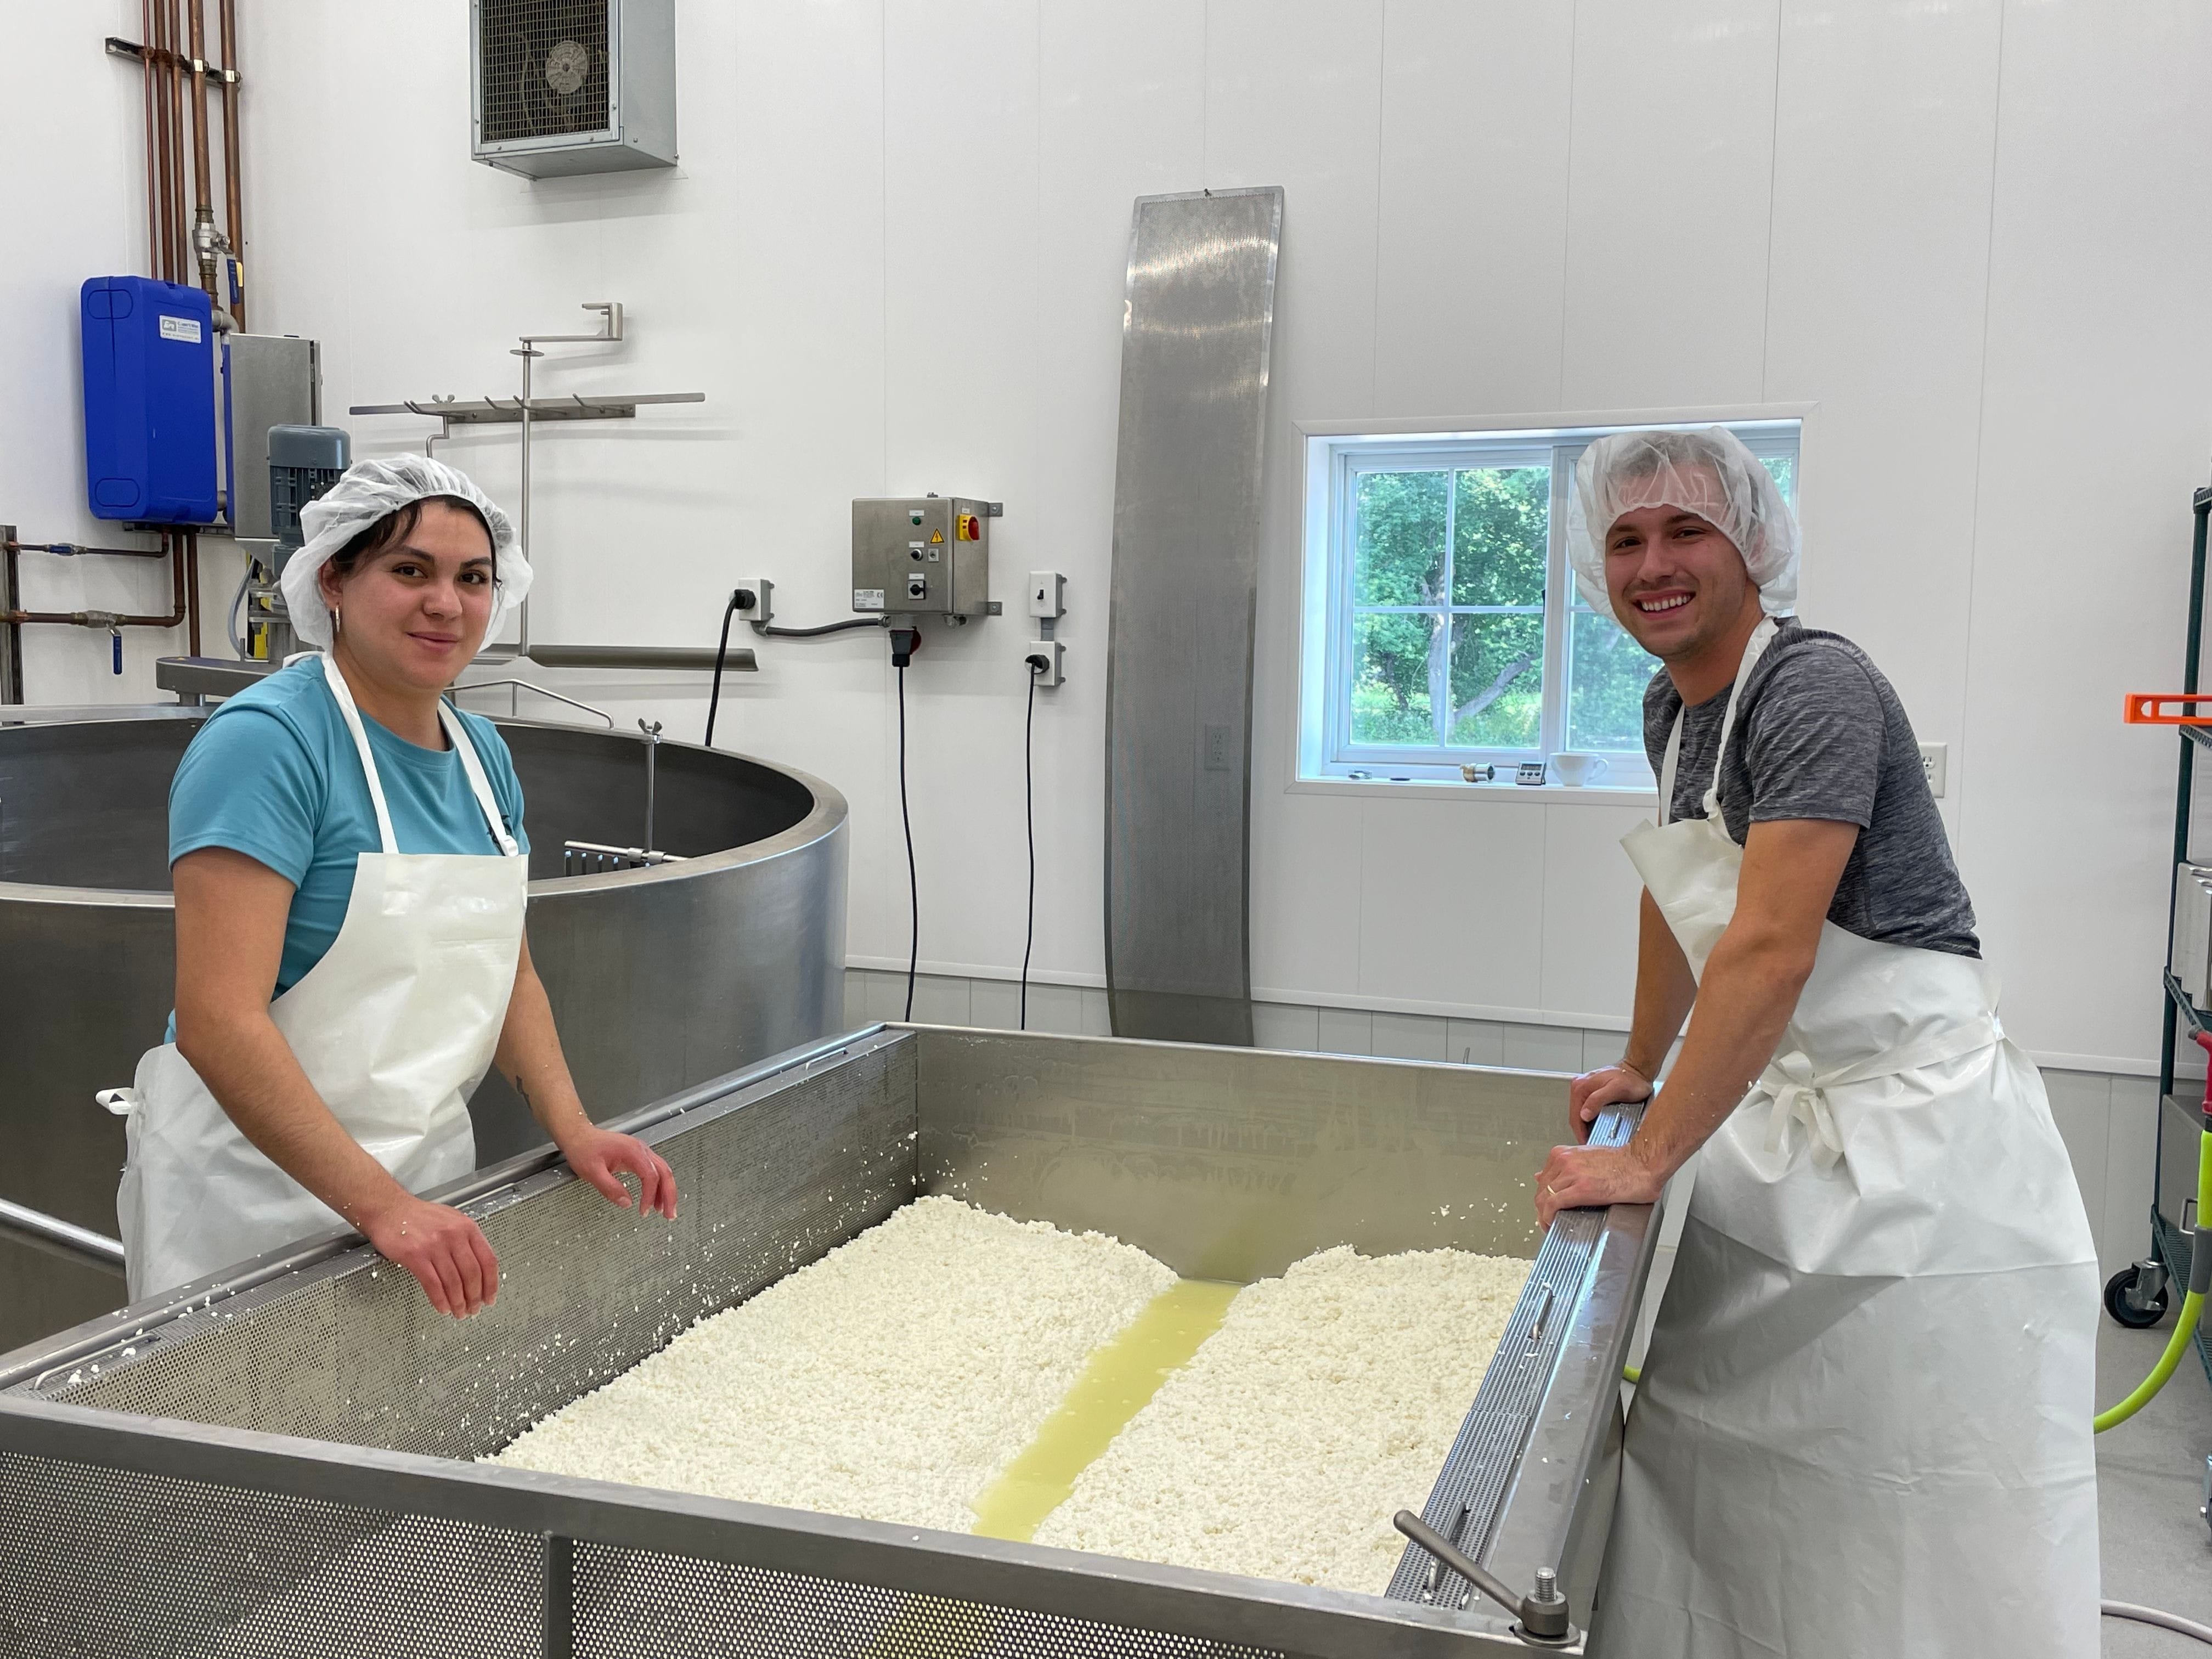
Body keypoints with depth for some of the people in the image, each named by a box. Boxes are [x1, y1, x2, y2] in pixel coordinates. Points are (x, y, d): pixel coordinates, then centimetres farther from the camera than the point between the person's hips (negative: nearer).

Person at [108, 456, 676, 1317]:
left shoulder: (483, 753, 6)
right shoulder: (265, 741, -17)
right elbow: (219, 1022, -24)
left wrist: (573, 1128, -1)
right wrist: (378, 1204, -28)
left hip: (425, 1168, 7)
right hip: (257, 1178, -7)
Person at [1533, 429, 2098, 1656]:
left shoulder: (1815, 688, -18)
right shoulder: (1672, 705, 10)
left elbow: (1770, 955, -26)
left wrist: (1649, 1160, -24)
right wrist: (1641, 1072, 25)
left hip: (1916, 1131, -8)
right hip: (1784, 1121, 8)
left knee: (1924, 1547, -1)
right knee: (1716, 1462, 12)